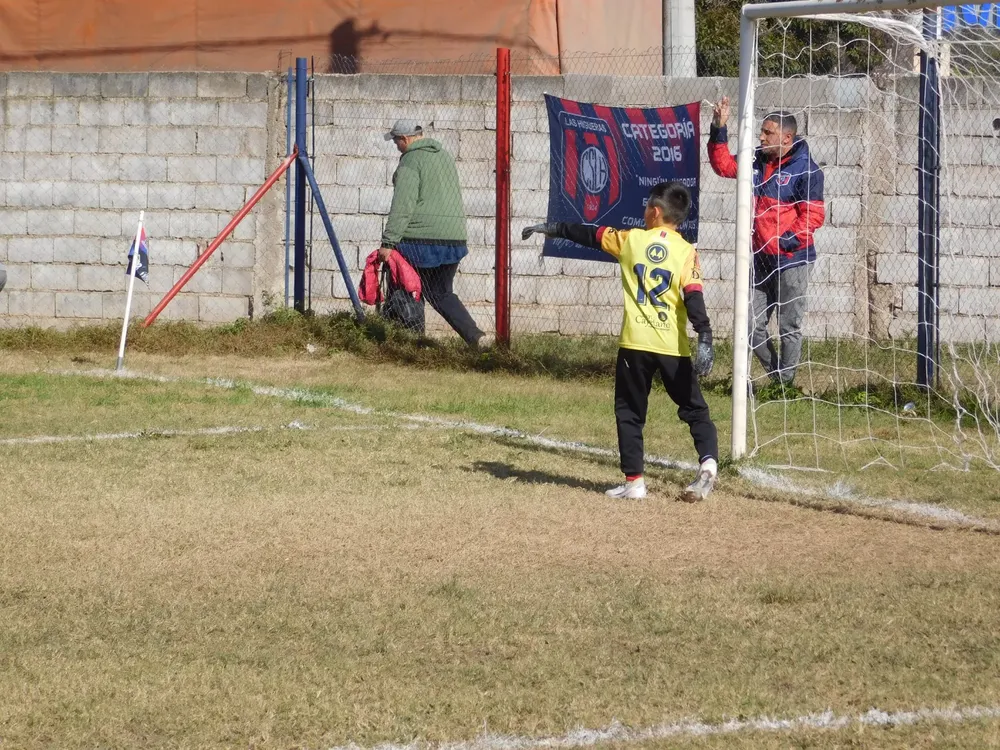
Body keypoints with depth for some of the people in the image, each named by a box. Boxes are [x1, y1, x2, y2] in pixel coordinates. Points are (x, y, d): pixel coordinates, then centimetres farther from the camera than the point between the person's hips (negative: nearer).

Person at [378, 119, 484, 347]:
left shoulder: (411, 161, -9)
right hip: (454, 238, 8)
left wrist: (388, 242, -18)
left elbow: (402, 206, -17)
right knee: (442, 294, 13)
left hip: (422, 240, -8)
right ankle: (475, 337, -2)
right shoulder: (445, 155, 17)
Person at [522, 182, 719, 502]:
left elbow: (589, 234, 17)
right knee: (694, 409, 9)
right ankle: (708, 461, -14)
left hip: (635, 343, 0)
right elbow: (694, 297, -11)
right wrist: (705, 339, -17)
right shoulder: (686, 252, 0)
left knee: (630, 412, 13)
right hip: (673, 346, 0)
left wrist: (551, 229, 31)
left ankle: (634, 480, 8)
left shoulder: (631, 240, 4)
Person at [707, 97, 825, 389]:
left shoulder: (806, 170, -12)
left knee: (789, 327, 2)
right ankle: (777, 378, 21)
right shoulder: (757, 162, 9)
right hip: (760, 260, 7)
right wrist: (718, 130, 5)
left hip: (792, 260, -7)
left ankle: (786, 383, 10)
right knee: (753, 326, 8)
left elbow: (813, 216, -15)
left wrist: (786, 241, -23)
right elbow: (723, 165, 17)